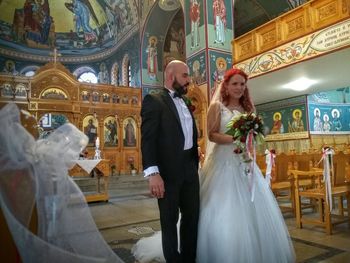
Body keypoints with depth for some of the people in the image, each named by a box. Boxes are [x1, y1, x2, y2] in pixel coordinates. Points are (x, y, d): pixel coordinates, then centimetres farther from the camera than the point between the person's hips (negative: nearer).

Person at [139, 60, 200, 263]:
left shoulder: (186, 105, 16)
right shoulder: (154, 100, -6)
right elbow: (148, 139, -15)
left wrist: (196, 161, 13)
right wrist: (153, 173, -22)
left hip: (190, 170, 7)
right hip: (168, 171, -7)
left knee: (192, 218, 16)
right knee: (169, 221, 9)